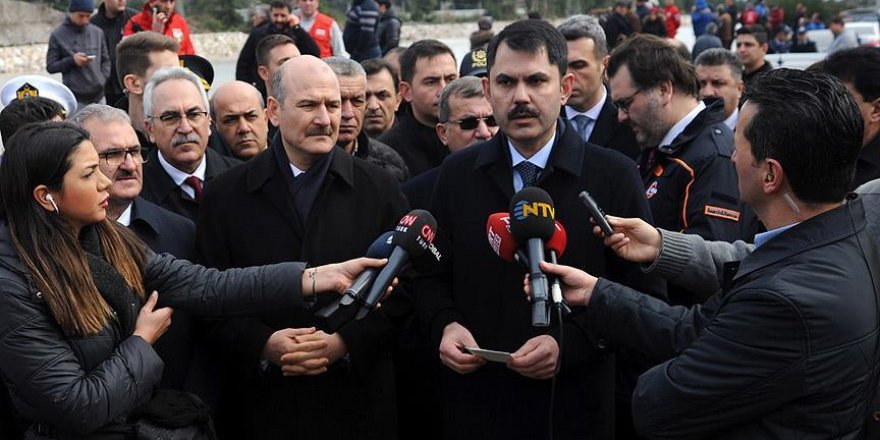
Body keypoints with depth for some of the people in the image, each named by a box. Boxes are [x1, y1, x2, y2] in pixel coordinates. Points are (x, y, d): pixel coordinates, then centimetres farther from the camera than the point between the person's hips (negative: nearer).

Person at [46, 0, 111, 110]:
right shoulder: (58, 35, -3)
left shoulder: (97, 32, 8)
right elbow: (51, 66, -1)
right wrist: (72, 60, -15)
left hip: (98, 96, 4)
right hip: (75, 98, -4)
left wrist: (102, 79, 0)